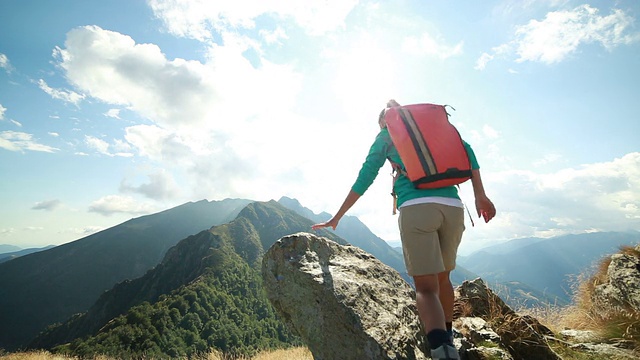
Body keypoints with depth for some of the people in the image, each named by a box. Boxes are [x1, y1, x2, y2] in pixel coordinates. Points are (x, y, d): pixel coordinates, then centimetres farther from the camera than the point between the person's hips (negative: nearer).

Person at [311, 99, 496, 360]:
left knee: (426, 287, -4)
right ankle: (448, 337, 39)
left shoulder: (386, 135, 17)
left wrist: (336, 218, 16)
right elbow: (466, 150, 10)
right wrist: (480, 196, 8)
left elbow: (365, 177, 11)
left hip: (417, 208, -4)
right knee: (442, 277, 24)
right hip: (453, 207, 5)